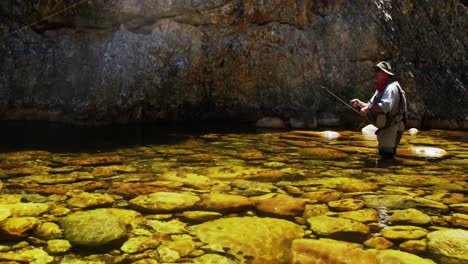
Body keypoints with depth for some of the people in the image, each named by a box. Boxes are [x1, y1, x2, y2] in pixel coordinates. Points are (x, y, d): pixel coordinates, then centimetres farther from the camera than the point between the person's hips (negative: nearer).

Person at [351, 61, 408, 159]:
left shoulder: (391, 87, -17)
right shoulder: (381, 89, 16)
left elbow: (385, 106, -33)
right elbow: (371, 105, 18)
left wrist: (368, 109, -31)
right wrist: (359, 103, 1)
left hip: (392, 128, -10)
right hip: (384, 127, 10)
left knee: (387, 154, -13)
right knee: (383, 153, 19)